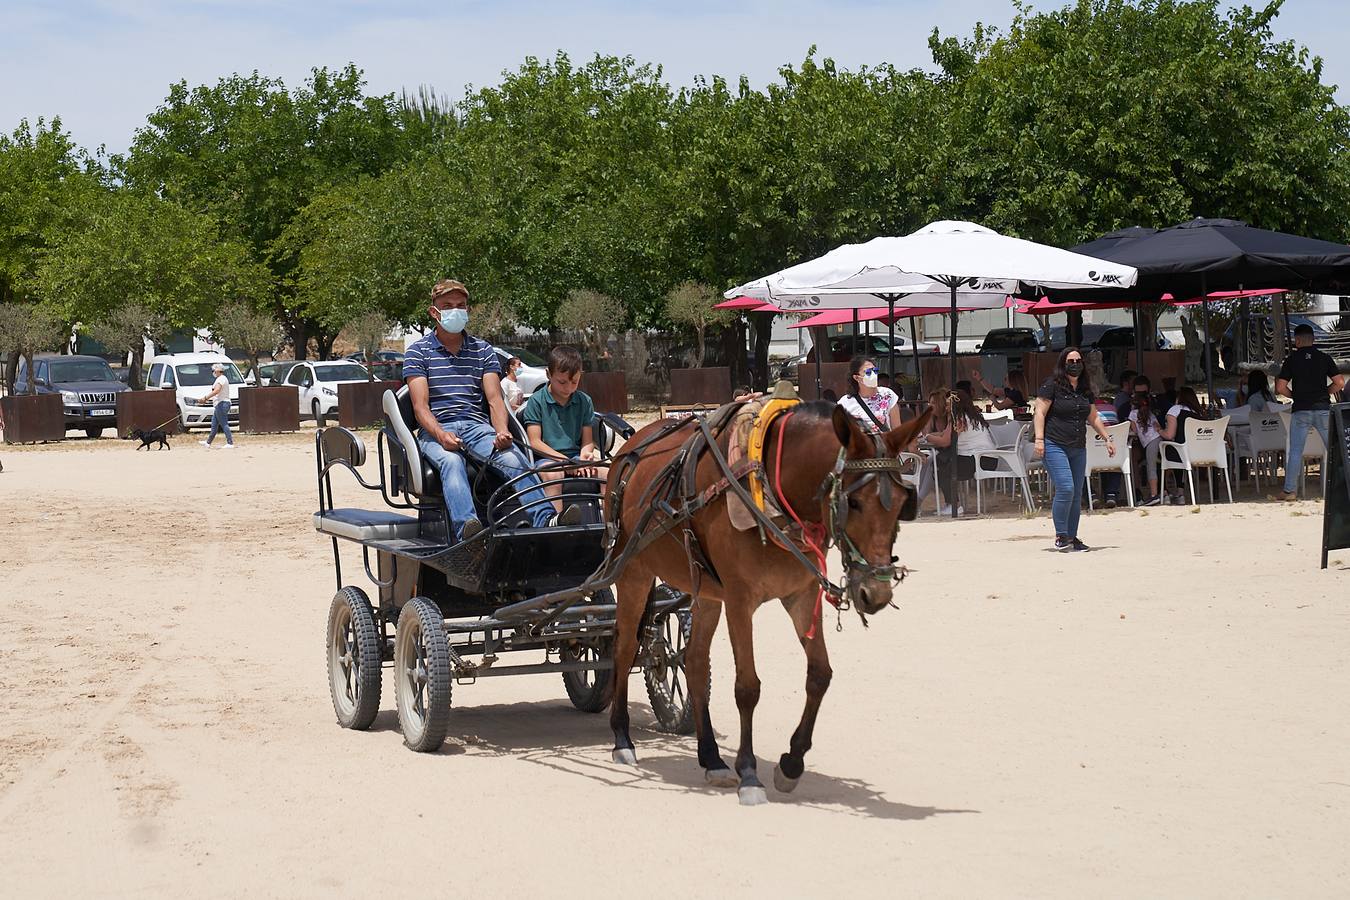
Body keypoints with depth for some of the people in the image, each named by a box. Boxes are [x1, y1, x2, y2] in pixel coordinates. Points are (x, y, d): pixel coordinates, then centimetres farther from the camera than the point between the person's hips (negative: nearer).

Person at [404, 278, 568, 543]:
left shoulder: (483, 350, 22)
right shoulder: (418, 352, 12)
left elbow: (494, 399, 11)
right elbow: (420, 406, 0)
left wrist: (502, 432, -12)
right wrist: (441, 434, -20)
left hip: (478, 426, 3)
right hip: (436, 429, -3)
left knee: (513, 458, -30)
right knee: (451, 461, -38)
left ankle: (546, 519, -50)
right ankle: (466, 527, -63)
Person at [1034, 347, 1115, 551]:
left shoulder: (1085, 390, 16)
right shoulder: (1051, 386, -4)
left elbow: (1093, 417, 26)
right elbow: (1040, 412, -8)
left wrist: (1107, 439, 24)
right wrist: (1039, 439, -16)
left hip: (1078, 448, 7)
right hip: (1054, 445, -7)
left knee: (1076, 494, 5)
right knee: (1065, 488, -18)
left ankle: (1072, 537, 13)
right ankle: (1060, 536, -8)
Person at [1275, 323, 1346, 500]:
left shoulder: (1292, 359, 0)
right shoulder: (1324, 358, 3)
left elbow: (1280, 388, -4)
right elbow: (1340, 383, -2)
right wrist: (1324, 392, 12)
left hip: (1301, 411, -1)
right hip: (1323, 409, 1)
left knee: (1295, 451, 2)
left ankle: (1289, 491, 1)